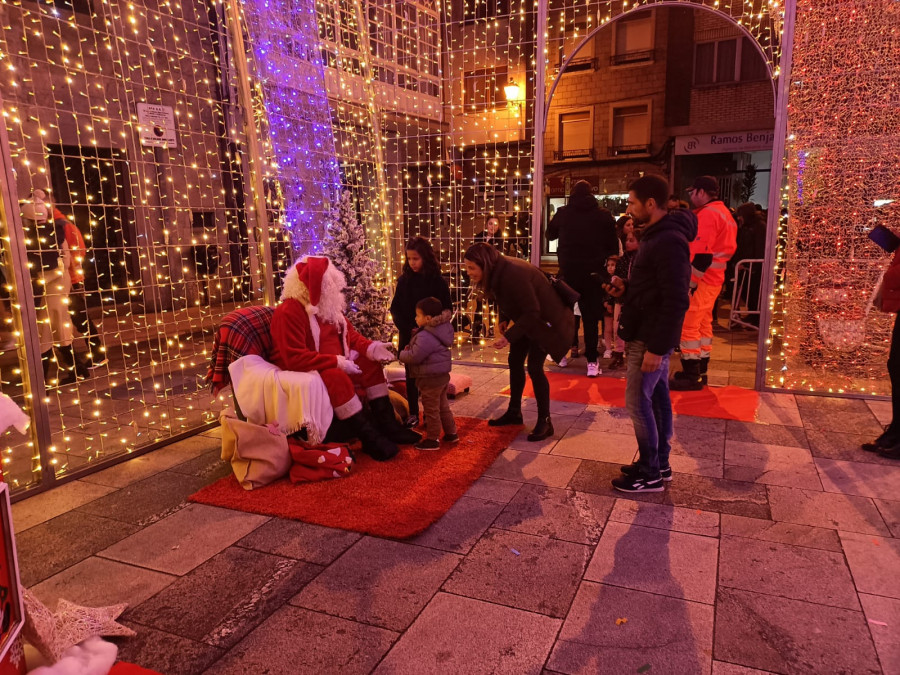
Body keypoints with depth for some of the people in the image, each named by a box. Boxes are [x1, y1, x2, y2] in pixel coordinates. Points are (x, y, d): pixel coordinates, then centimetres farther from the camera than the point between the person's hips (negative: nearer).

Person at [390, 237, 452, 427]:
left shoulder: (438, 281, -6)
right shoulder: (404, 280, 2)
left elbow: (446, 310, -3)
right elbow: (395, 308, 3)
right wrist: (408, 329, -10)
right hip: (408, 337, 3)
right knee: (411, 376, 9)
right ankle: (413, 414, 20)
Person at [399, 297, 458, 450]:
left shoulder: (425, 336, -26)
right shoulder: (440, 330, 5)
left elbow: (414, 357, -26)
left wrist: (402, 355, -7)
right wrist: (411, 348, 3)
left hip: (430, 379, -10)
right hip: (442, 375, 10)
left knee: (431, 409, 2)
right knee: (442, 406, 21)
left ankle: (432, 439, 13)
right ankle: (451, 433, 31)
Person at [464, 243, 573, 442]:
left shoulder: (513, 274, -34)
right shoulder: (497, 271, -7)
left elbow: (532, 312, -31)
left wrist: (509, 336, -33)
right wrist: (504, 319, -3)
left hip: (545, 320, -9)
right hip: (526, 319, 9)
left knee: (534, 367, -11)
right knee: (515, 361, 12)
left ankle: (545, 422, 2)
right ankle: (514, 412, 28)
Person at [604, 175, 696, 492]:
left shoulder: (669, 241, -20)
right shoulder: (655, 235, 13)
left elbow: (676, 301, -24)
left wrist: (656, 348, -23)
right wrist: (625, 288, 3)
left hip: (651, 338, -10)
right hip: (646, 334, 10)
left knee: (638, 402, -3)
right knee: (657, 397, 16)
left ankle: (650, 475, 10)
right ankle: (659, 463, 27)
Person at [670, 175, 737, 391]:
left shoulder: (707, 213, -16)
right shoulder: (723, 212, 17)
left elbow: (701, 253, -23)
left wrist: (690, 282, -23)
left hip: (701, 279, -10)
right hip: (713, 278, 10)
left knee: (688, 326, -6)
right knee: (703, 324, 15)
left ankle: (691, 376, -2)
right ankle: (699, 371, 22)